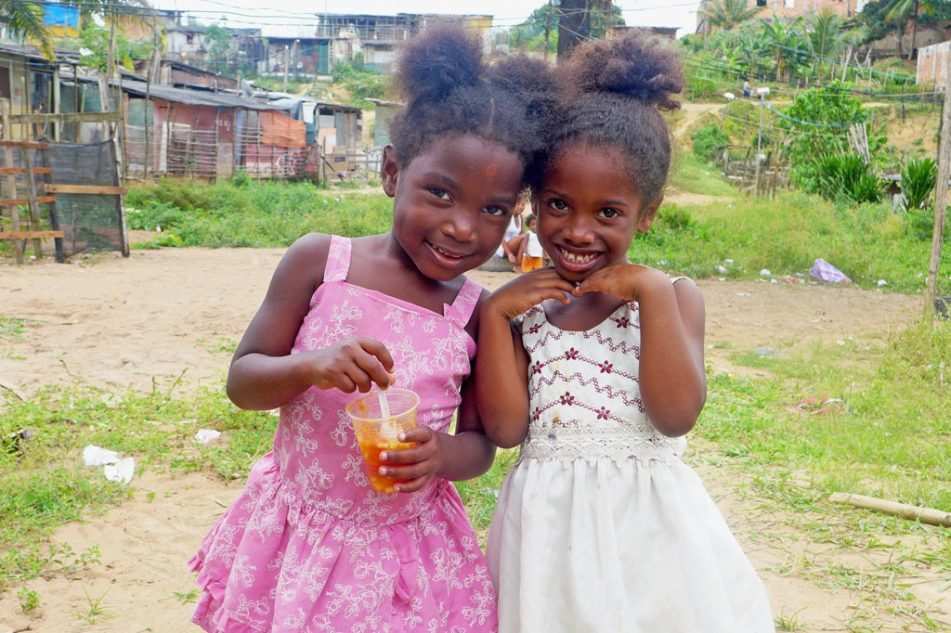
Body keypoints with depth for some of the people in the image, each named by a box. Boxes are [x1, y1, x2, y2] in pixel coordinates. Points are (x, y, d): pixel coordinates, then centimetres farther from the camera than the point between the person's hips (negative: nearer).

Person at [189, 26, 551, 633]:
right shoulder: (319, 261, -11)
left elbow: (482, 443, 1)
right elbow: (241, 381, -6)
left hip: (408, 554, 0)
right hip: (296, 534, 0)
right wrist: (311, 366, -27)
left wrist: (444, 454, -22)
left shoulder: (481, 314, -8)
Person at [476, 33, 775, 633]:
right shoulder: (519, 306, 2)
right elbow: (506, 426, -6)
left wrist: (652, 293, -18)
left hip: (648, 527, -1)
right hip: (550, 528, 1)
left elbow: (676, 414, -14)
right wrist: (495, 313, -11)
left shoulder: (673, 297, -2)